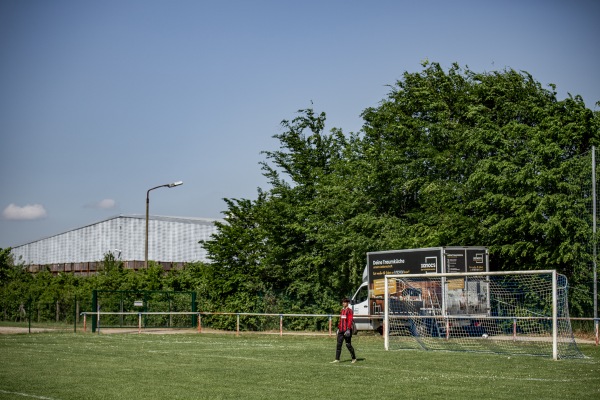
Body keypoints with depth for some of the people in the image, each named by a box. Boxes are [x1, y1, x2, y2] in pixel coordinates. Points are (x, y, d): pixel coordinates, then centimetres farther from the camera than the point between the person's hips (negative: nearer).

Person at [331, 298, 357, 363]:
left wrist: (348, 329, -22)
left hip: (347, 330, -7)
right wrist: (338, 328, 18)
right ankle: (337, 359, 4)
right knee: (338, 344, 2)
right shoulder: (342, 310, 16)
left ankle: (354, 358, 12)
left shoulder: (349, 310, -8)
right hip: (341, 330, 7)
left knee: (348, 344, -2)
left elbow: (350, 320, -15)